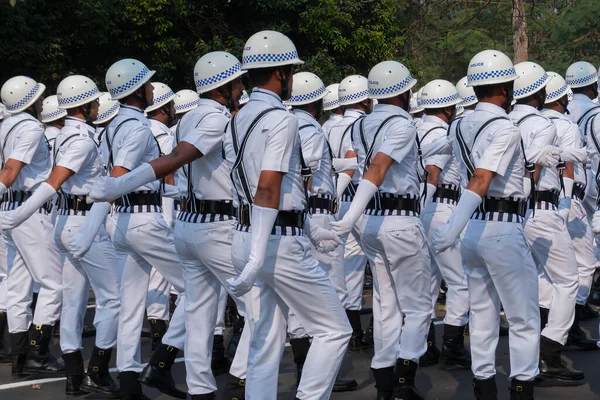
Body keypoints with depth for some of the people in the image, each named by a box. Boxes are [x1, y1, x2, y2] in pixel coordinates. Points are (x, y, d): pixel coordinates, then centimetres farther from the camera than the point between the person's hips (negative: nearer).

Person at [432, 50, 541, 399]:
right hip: (503, 229, -7)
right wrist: (452, 230, -30)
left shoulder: (462, 127, 8)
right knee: (524, 318, 3)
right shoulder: (505, 129, -15)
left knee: (482, 314, 13)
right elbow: (481, 182, -24)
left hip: (474, 227, 8)